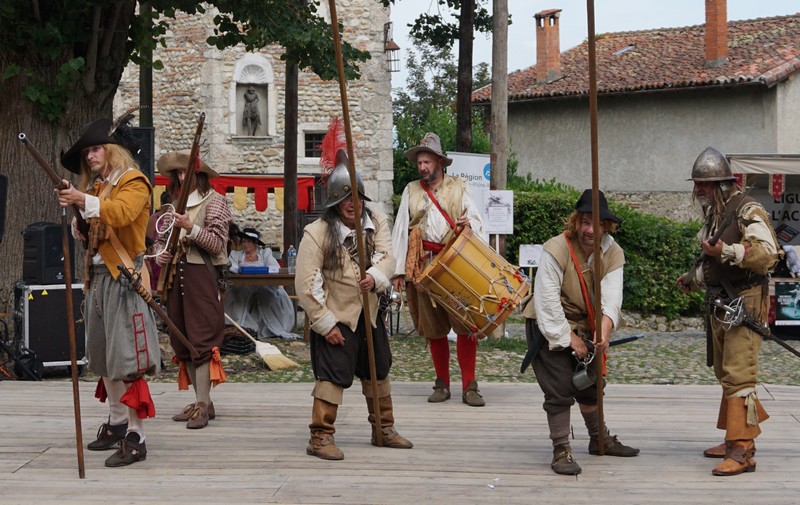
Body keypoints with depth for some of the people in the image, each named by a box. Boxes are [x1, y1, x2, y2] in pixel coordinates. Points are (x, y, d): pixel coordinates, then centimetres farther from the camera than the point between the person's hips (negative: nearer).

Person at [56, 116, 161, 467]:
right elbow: (85, 235, 16)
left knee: (127, 359, -11)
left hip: (124, 278, -8)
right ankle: (117, 424, 23)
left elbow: (122, 213, -24)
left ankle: (135, 438, -12)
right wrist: (76, 216, -2)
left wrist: (85, 202, -33)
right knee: (104, 357, 12)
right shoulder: (96, 186, 19)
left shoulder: (133, 181, -4)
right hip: (98, 277, 8)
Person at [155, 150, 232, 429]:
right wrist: (161, 254, 4)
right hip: (176, 273, 7)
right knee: (182, 340, 7)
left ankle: (202, 405, -12)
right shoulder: (176, 204, 17)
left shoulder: (214, 200, 0)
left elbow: (217, 243, -8)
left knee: (201, 337, -11)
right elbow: (161, 238, 26)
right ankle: (203, 402, 15)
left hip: (202, 274, -7)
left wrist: (190, 228, -20)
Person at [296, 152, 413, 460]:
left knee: (378, 371, 16)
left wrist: (375, 276, -37)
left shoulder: (377, 222, -2)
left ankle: (383, 429, 31)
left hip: (368, 313, 6)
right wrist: (326, 324, -18)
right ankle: (320, 437, -3)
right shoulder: (316, 233, -18)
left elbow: (387, 258, -14)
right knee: (333, 375, -11)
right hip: (334, 317, -6)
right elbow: (306, 285, -18)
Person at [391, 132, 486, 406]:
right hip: (424, 265, 2)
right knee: (434, 329, 5)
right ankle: (442, 384, 16)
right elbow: (400, 231, 9)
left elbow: (478, 221, 10)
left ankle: (469, 386, -5)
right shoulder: (411, 191, 13)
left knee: (465, 324, -9)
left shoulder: (458, 188, 10)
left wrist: (469, 223, -15)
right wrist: (398, 270, 2)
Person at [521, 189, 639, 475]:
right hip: (549, 327, -6)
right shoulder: (556, 250, -24)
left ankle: (600, 440, 37)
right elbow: (547, 301, -24)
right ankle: (561, 452, -3)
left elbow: (611, 295, -20)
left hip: (583, 327, 6)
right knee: (560, 390, -11)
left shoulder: (613, 253, -8)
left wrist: (605, 327, -38)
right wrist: (568, 337, -22)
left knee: (590, 385, 20)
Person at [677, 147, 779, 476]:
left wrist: (726, 251, -35)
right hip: (719, 305, 10)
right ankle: (738, 439, 26)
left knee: (738, 376, -14)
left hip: (744, 304, -10)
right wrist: (693, 279, 29)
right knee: (726, 373, 15)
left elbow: (767, 253, -27)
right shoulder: (713, 216, 15)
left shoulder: (747, 212, -13)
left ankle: (742, 452, -15)